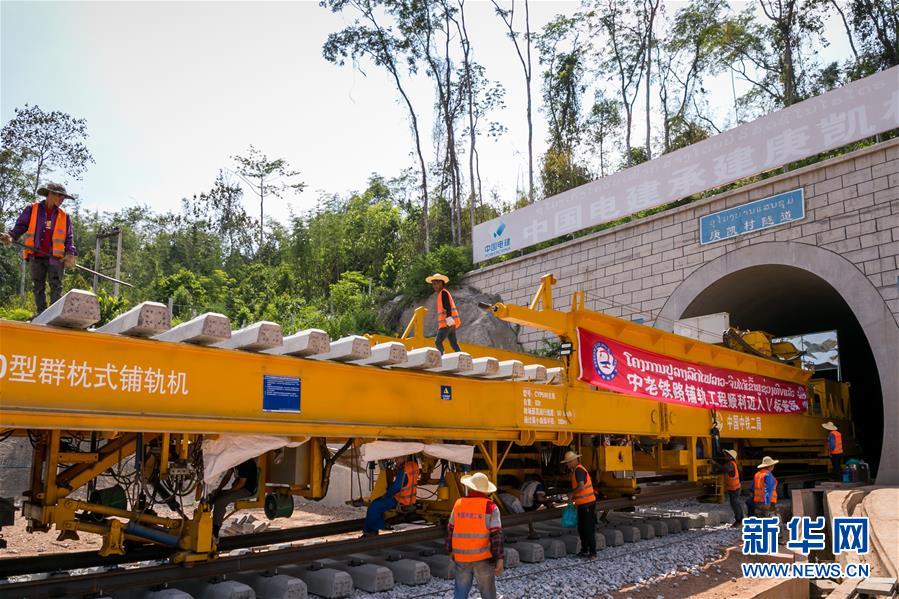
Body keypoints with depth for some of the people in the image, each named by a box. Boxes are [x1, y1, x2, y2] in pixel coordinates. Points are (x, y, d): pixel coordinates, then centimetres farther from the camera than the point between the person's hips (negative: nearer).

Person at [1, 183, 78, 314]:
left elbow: (69, 237, 8)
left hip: (56, 258, 0)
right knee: (38, 287, 5)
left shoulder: (64, 216, 11)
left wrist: (70, 253, -7)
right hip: (36, 257, 0)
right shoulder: (32, 210, 9)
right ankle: (41, 314, 8)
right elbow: (20, 227, 7)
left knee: (56, 286, -8)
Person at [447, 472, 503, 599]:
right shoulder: (490, 507, -11)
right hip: (483, 557, -3)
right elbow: (496, 535, -15)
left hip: (462, 557, 3)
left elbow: (450, 530, 6)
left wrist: (451, 550, 19)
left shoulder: (459, 504, 0)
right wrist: (500, 560, -11)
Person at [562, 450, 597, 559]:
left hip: (588, 503, -10)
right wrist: (574, 497, 14)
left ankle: (593, 553, 0)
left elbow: (581, 486, -26)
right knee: (581, 528, 14)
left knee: (589, 529, -5)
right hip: (582, 504, 10)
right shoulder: (575, 470, 15)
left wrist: (572, 494, -13)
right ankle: (584, 551, 23)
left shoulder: (579, 470, -17)